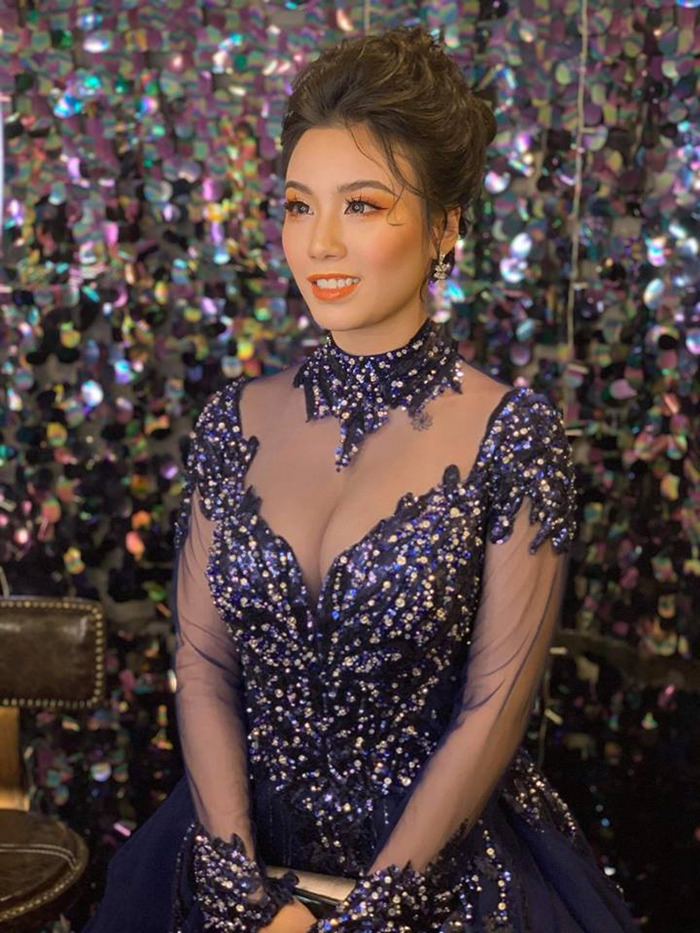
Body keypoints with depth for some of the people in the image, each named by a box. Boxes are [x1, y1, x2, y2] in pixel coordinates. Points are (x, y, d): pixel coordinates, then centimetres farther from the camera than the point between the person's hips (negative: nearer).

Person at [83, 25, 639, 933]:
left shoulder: (512, 433, -8)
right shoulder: (236, 422, 3)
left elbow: (494, 710, -9)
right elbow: (202, 665, 2)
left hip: (443, 855, -2)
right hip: (247, 846, 3)